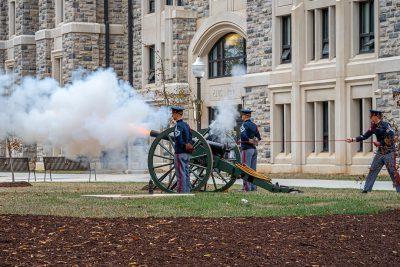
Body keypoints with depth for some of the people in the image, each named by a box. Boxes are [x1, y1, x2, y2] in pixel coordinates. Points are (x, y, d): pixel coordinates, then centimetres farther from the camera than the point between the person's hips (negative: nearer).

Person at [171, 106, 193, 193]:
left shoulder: (178, 125, -15)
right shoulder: (186, 125, 14)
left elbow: (178, 139, -27)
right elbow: (190, 138, 20)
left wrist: (184, 145, -14)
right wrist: (187, 145, 9)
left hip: (180, 153, -9)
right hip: (186, 153, 9)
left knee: (181, 174, -6)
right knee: (186, 173, 11)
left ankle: (181, 191, -6)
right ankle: (187, 190, 14)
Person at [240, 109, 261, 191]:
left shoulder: (244, 125, -11)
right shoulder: (254, 125, 13)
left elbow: (243, 136, -27)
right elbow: (258, 137, 15)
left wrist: (249, 140, -12)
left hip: (246, 149, -8)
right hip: (254, 149, 8)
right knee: (253, 169, 10)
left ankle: (247, 187, -8)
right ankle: (253, 187, 11)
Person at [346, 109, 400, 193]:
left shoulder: (385, 125, -13)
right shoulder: (374, 127, 8)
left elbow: (391, 137, -18)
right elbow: (365, 136, 9)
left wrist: (379, 143, -14)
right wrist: (353, 139, 2)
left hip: (389, 152, -7)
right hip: (380, 152, 7)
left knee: (393, 172, -8)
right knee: (372, 170, 5)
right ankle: (366, 189, 9)